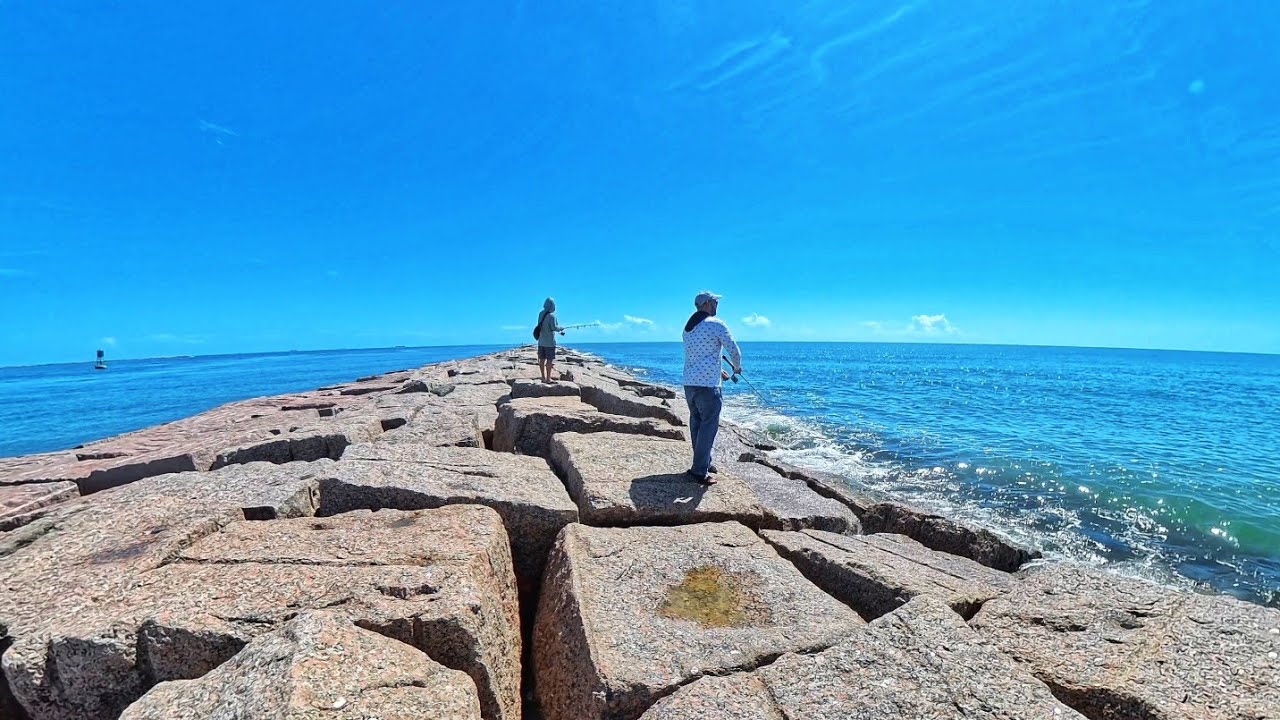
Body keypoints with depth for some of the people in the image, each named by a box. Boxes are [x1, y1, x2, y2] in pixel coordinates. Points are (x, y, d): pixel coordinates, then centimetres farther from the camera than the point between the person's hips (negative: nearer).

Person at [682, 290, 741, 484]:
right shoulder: (716, 324, -6)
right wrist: (737, 367, 15)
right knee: (709, 425, -4)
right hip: (707, 384, -8)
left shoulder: (688, 327, 18)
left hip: (689, 382, 8)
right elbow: (734, 351, -6)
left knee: (696, 423, 14)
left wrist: (718, 370, 32)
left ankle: (704, 462, 25)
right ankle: (699, 470, -5)